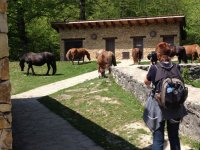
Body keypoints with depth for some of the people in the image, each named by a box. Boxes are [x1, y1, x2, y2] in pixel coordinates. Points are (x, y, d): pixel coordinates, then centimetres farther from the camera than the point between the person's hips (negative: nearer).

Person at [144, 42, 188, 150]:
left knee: (158, 138, 7)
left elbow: (146, 82, 4)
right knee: (174, 136, 18)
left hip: (159, 107, -3)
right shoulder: (177, 67, -6)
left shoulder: (154, 68, -14)